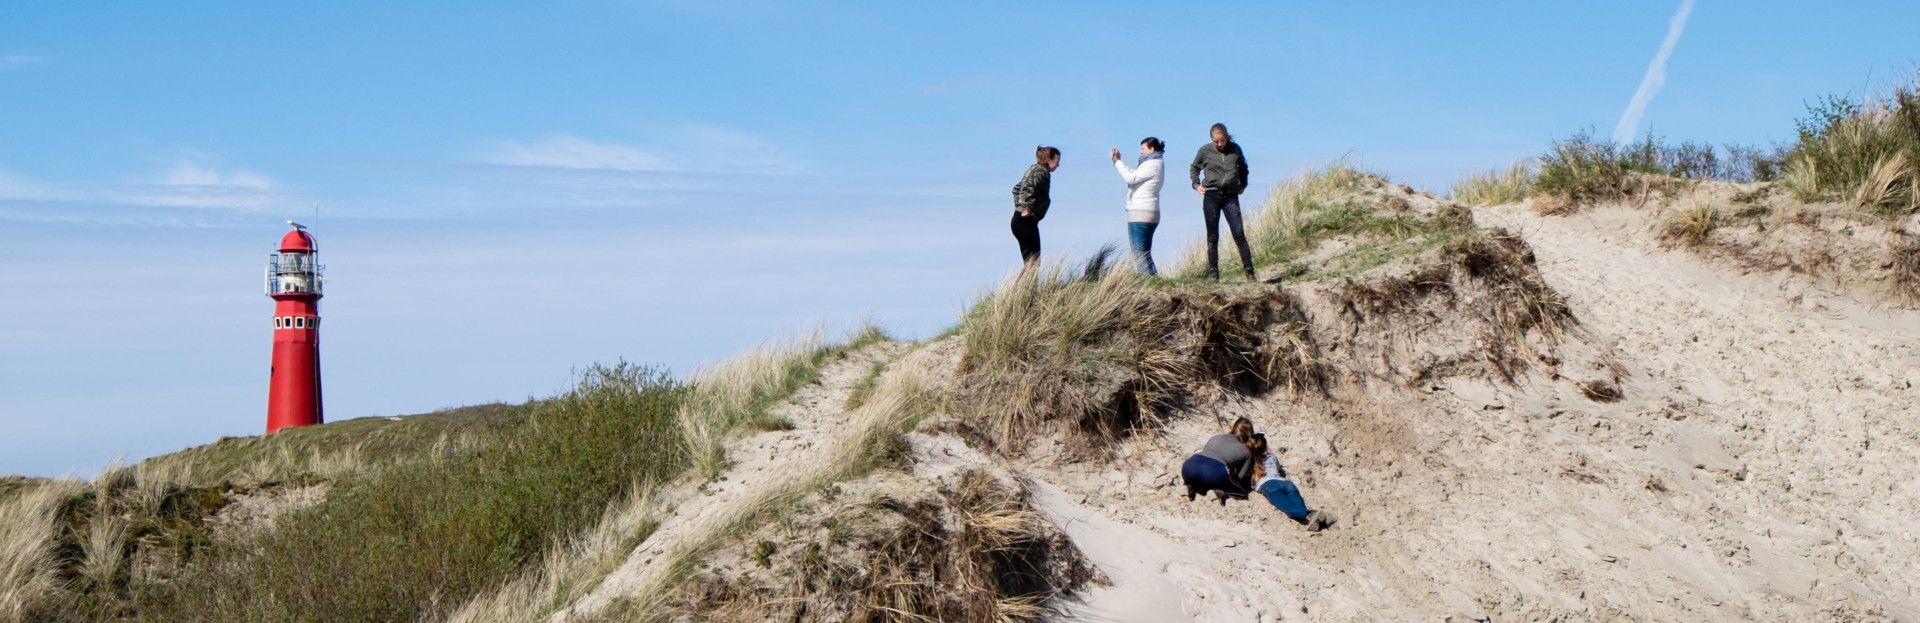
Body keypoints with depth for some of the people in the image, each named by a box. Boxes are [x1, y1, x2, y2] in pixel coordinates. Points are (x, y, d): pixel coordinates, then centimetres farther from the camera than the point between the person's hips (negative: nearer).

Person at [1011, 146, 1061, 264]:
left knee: (1029, 262, 11)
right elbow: (1028, 188, -28)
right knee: (1033, 262, -10)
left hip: (1018, 219, 10)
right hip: (1027, 221, -10)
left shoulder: (1034, 169, 18)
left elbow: (1017, 189, 27)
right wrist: (1028, 208, -23)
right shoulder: (1042, 171, -10)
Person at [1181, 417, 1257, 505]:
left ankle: (1194, 487, 7)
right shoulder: (1246, 452, 22)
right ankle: (1220, 491, -8)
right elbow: (1240, 478, 21)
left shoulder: (1215, 438, 30)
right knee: (1240, 491, 20)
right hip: (1215, 472, -3)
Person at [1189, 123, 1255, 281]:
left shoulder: (1235, 149, 5)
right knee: (1212, 237, 2)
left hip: (1231, 196, 0)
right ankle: (1213, 275, 5)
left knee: (1239, 234, -7)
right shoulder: (1205, 151, 1)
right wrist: (1196, 185, 7)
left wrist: (1242, 185, 16)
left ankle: (1249, 272, -6)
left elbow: (1243, 167, 24)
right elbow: (1194, 168, 19)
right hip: (1211, 196, 0)